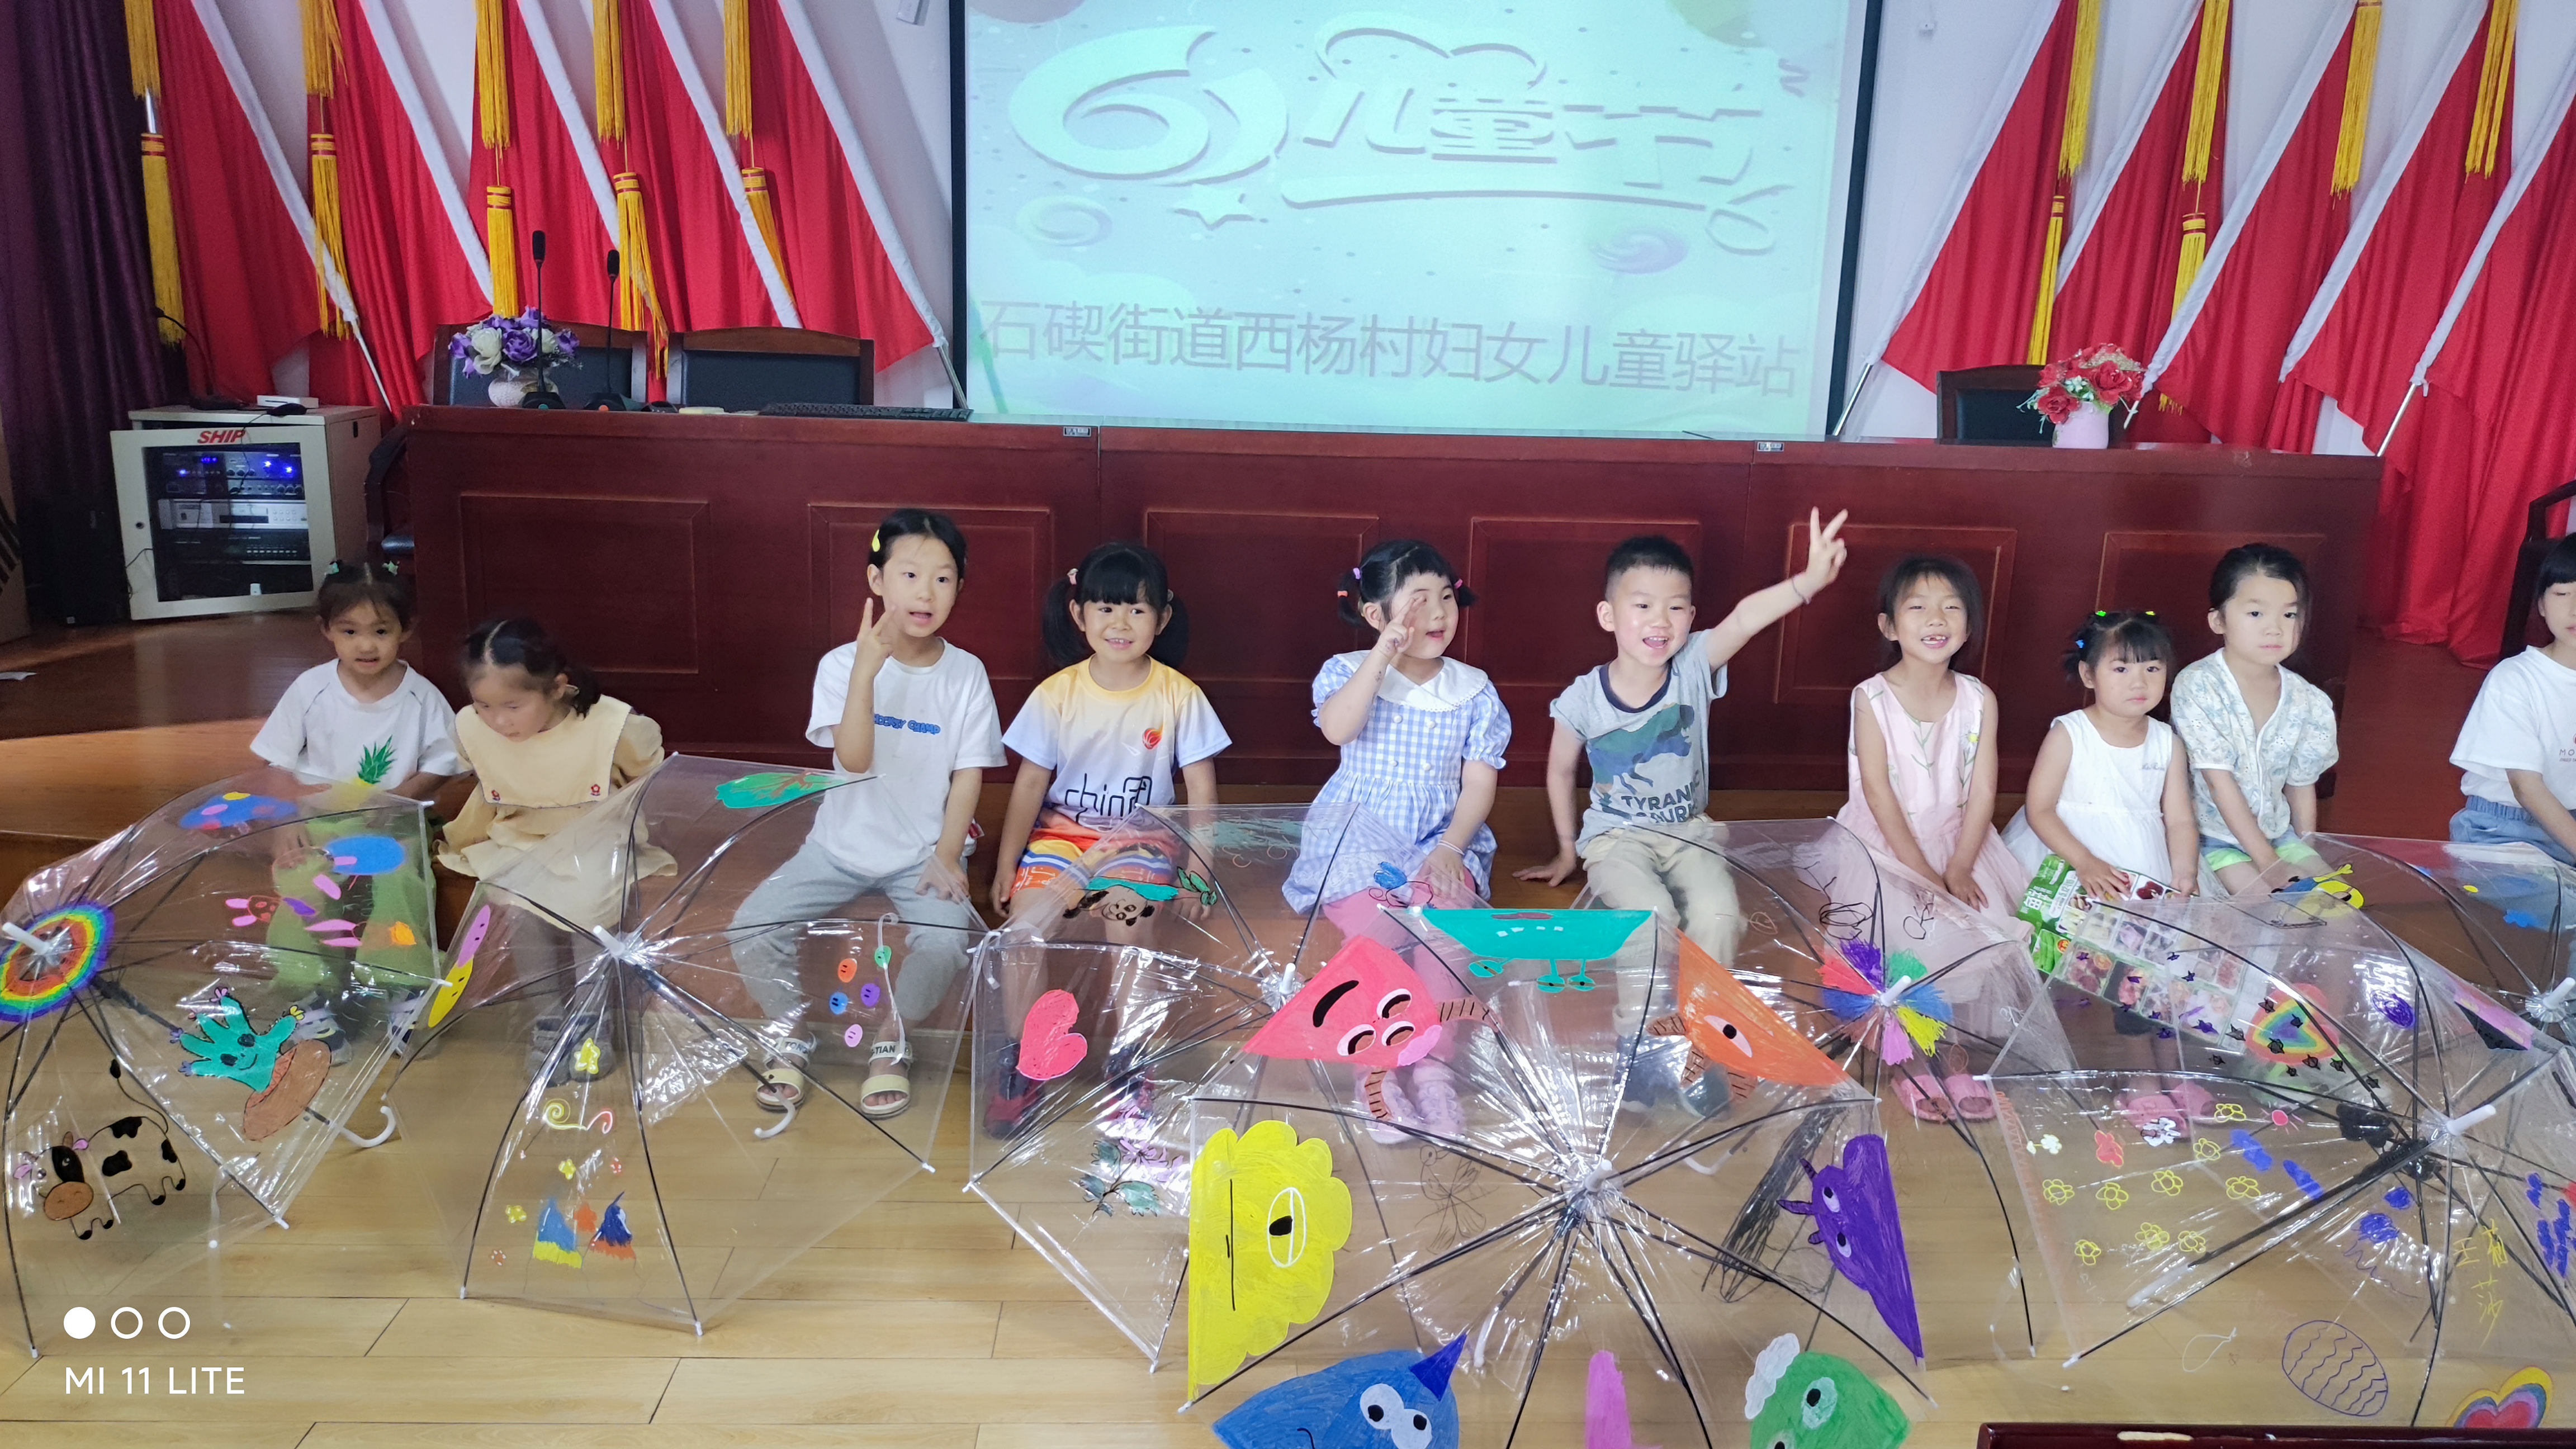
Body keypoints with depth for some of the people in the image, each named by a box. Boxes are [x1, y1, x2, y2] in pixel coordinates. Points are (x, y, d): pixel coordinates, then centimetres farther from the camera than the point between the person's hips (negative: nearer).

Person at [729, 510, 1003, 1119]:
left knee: (947, 939, -28)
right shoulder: (843, 664, -7)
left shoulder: (966, 674, -4)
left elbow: (968, 775, -3)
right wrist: (867, 670, -30)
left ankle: (891, 1041, 2)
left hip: (924, 851, -1)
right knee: (750, 926, -17)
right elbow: (854, 759, -20)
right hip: (844, 843, 1)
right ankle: (791, 1037, 11)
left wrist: (947, 856, -13)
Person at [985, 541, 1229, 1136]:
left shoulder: (1178, 695, -6)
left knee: (1127, 924, -28)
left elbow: (1200, 787, -2)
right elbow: (1031, 783, 0)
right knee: (1025, 919, -22)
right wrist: (1006, 865, -3)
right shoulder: (1056, 694, -5)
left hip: (1143, 837, -1)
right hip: (1063, 830, 1)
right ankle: (1018, 1063, -3)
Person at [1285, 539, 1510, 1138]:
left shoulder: (1473, 690, 6)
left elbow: (1479, 783, 2)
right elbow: (1337, 729, -21)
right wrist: (1384, 654, -26)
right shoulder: (1349, 671, 2)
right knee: (1377, 930, -30)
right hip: (1356, 840, -1)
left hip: (1439, 840, 2)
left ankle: (1433, 1066, -20)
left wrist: (1451, 848, -14)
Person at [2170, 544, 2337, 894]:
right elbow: (2220, 783, -20)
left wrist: (2308, 857, 4)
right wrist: (2268, 864, -20)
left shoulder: (2309, 703, -4)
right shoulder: (2196, 687, -19)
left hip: (2278, 833, 6)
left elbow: (2301, 787, 8)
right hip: (2215, 836, -5)